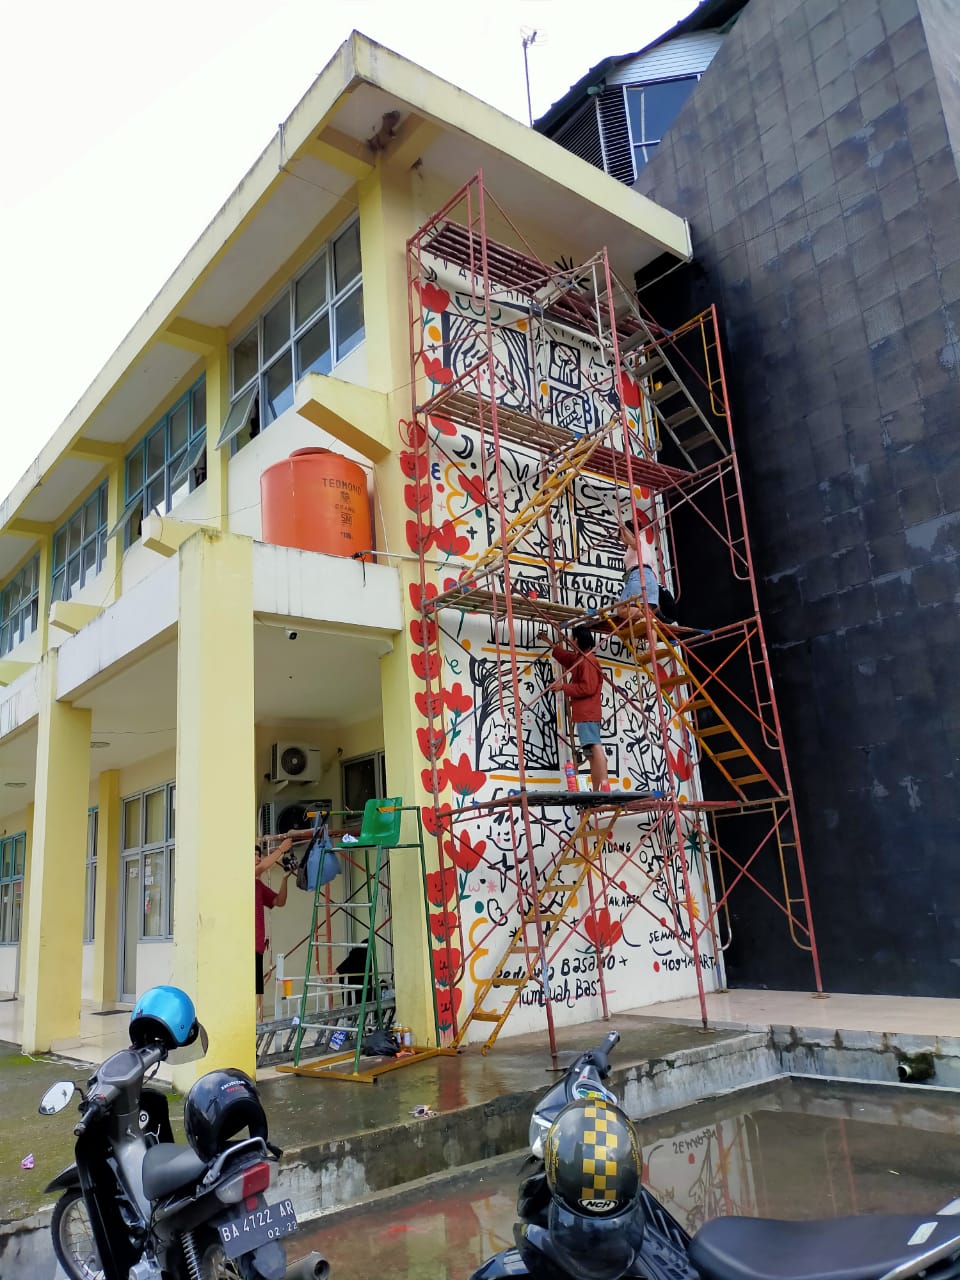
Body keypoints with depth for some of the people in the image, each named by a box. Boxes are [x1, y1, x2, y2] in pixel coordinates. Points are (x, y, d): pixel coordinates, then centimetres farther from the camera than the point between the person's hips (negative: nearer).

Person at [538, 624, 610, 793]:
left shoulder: (587, 660, -8)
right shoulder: (580, 658, 23)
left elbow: (587, 688, -18)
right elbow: (565, 656, 44)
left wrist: (563, 687, -12)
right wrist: (549, 642, 53)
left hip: (587, 713, -10)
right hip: (586, 712, 10)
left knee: (595, 747, -21)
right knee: (592, 753, 3)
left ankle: (605, 787, -32)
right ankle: (596, 792, -1)